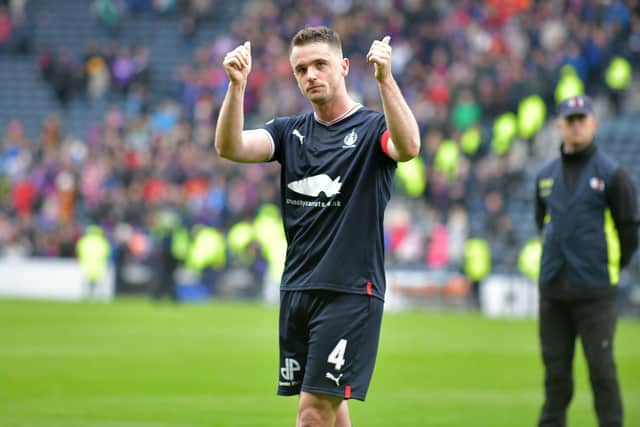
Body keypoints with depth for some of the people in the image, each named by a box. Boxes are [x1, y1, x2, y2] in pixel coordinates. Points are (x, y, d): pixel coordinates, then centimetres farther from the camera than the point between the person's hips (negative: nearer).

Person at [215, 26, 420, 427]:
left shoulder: (372, 128, -4)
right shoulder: (289, 131, 11)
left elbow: (408, 146, -27)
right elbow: (230, 147, -6)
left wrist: (385, 79, -37)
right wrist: (237, 85, -21)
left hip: (350, 292, -6)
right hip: (296, 289, 6)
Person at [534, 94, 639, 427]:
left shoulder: (612, 174, -3)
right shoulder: (547, 175, 12)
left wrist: (611, 269, 2)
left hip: (594, 290, -5)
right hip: (552, 289, 5)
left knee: (601, 367, -5)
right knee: (555, 367, 8)